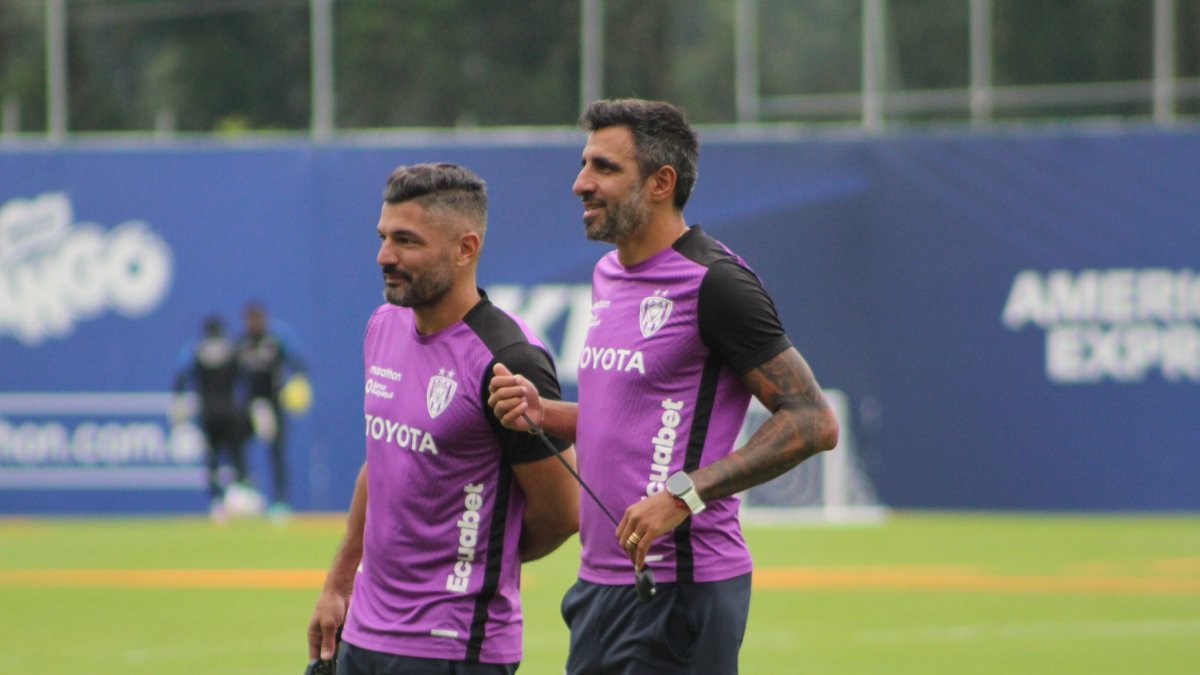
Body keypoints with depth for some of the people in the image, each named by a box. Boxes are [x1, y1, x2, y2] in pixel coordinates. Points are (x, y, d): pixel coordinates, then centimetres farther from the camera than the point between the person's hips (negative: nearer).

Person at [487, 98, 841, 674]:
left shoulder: (714, 283, -12)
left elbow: (813, 422, -16)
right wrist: (544, 414, 7)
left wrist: (684, 495, -23)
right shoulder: (608, 276, 15)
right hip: (600, 580, 9)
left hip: (681, 589, -9)